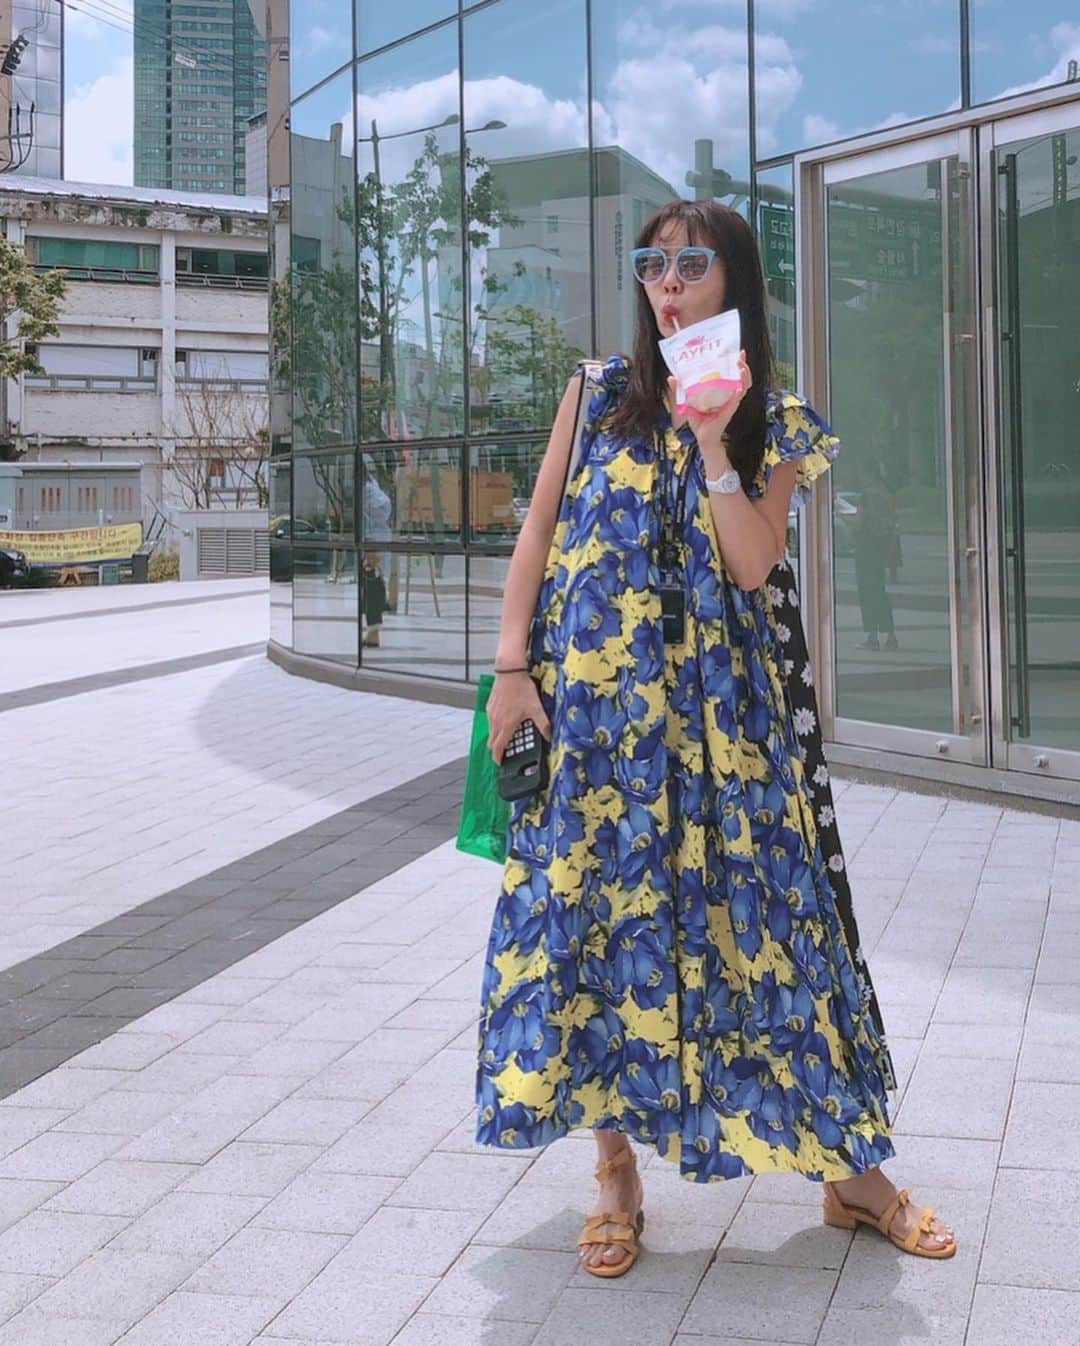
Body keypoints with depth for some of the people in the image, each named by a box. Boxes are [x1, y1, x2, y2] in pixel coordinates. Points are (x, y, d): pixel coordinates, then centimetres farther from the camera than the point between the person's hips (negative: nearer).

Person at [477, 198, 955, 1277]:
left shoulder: (777, 424, 5)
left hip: (716, 707, -1)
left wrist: (713, 442, -15)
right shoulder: (599, 392, 8)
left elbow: (752, 565, -8)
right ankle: (617, 1163, 15)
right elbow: (540, 527, 6)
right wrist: (513, 663, -3)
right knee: (590, 907, 0)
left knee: (757, 907, 0)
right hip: (590, 701, 1)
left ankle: (849, 1168, 13)